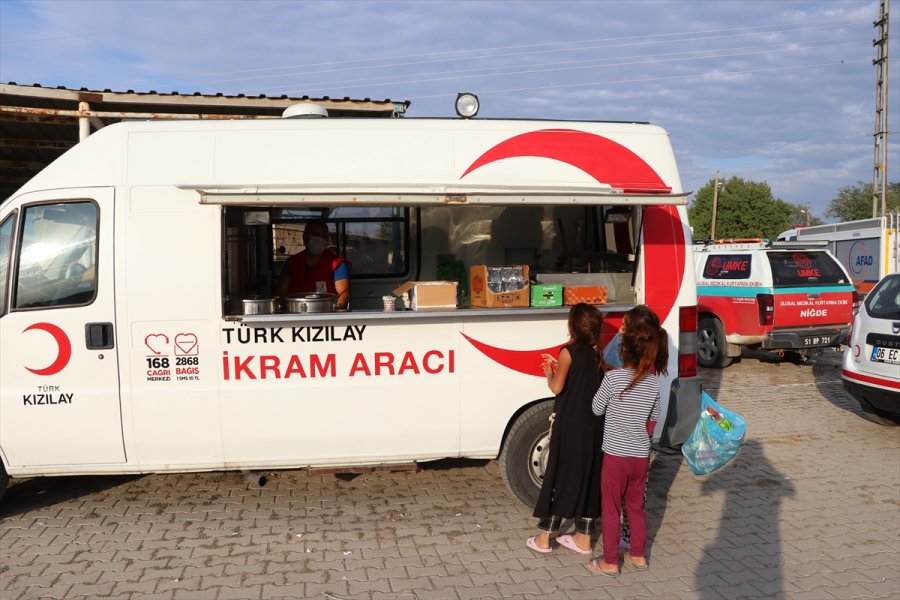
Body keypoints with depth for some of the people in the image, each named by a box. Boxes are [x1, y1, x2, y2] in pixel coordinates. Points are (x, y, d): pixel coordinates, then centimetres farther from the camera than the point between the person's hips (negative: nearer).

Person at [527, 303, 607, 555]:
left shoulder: (569, 352, -13)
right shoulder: (597, 352, 4)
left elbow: (557, 387, -15)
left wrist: (549, 373, 4)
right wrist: (558, 366, 14)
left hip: (569, 424, -6)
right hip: (594, 425, 6)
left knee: (559, 476, 3)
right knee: (588, 477, 12)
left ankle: (544, 538, 12)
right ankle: (583, 538, 22)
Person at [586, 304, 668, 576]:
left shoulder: (613, 378, -19)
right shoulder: (653, 383, -4)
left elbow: (597, 409, -3)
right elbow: (652, 422, 7)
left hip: (616, 455, -4)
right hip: (641, 456, 5)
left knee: (611, 509, 9)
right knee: (636, 506, 21)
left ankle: (610, 562, 19)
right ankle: (638, 555, 33)